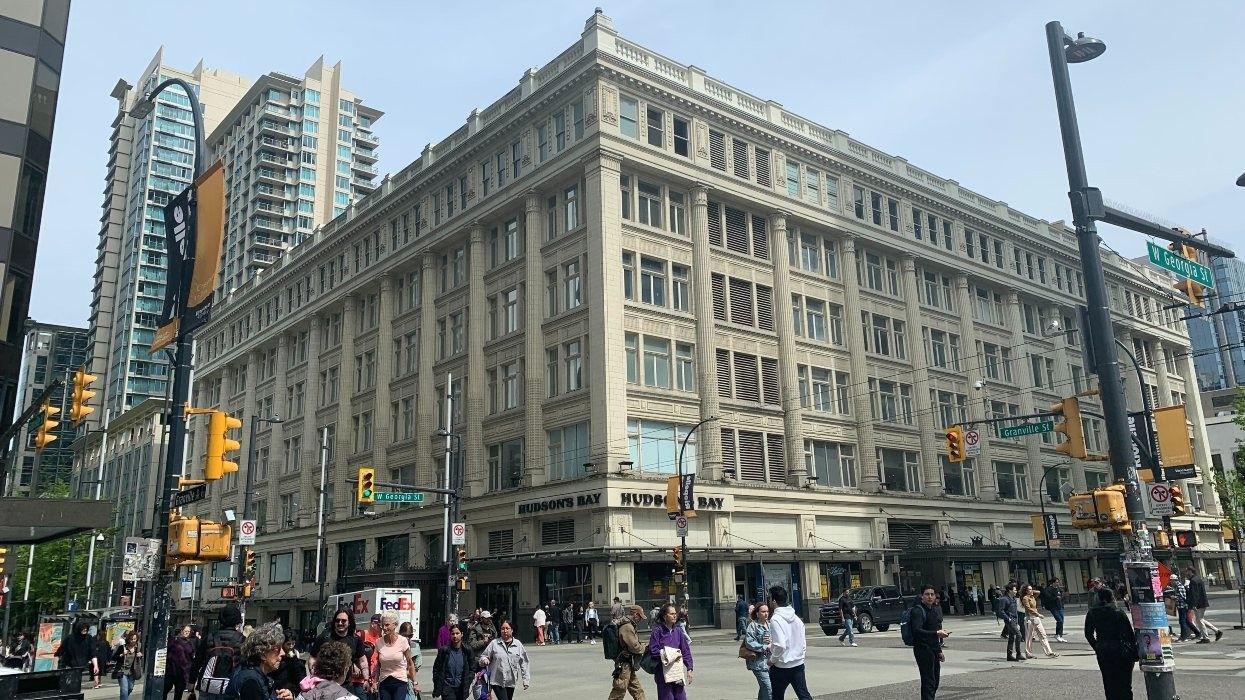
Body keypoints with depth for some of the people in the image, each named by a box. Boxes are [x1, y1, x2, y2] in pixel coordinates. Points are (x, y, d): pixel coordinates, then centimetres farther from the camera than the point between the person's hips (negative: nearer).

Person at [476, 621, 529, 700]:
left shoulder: (518, 644, 1)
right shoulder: (494, 643, -3)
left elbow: (524, 663, 5)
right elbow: (483, 656, 4)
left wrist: (526, 679, 3)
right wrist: (484, 660, -20)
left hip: (511, 681, 3)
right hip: (497, 681, -3)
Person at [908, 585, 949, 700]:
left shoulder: (935, 609, 14)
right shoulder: (918, 610, -14)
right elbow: (917, 631, -25)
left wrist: (939, 650, 21)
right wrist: (936, 633, -32)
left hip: (934, 649, 9)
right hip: (923, 649, -9)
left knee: (935, 679, 14)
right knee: (928, 681, -12)